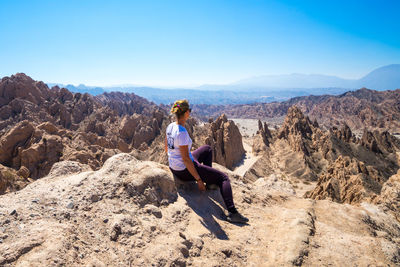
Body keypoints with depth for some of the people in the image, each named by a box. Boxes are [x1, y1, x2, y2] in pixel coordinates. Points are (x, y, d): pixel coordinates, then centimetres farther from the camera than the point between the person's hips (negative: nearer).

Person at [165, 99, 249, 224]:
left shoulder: (170, 126, -1)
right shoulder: (182, 133, -28)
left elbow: (167, 148, 11)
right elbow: (186, 159, -27)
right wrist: (199, 180, -20)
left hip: (173, 167, 9)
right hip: (185, 170, -9)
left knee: (207, 149, 27)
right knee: (223, 177, -3)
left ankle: (211, 182, 29)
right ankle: (232, 213, -9)